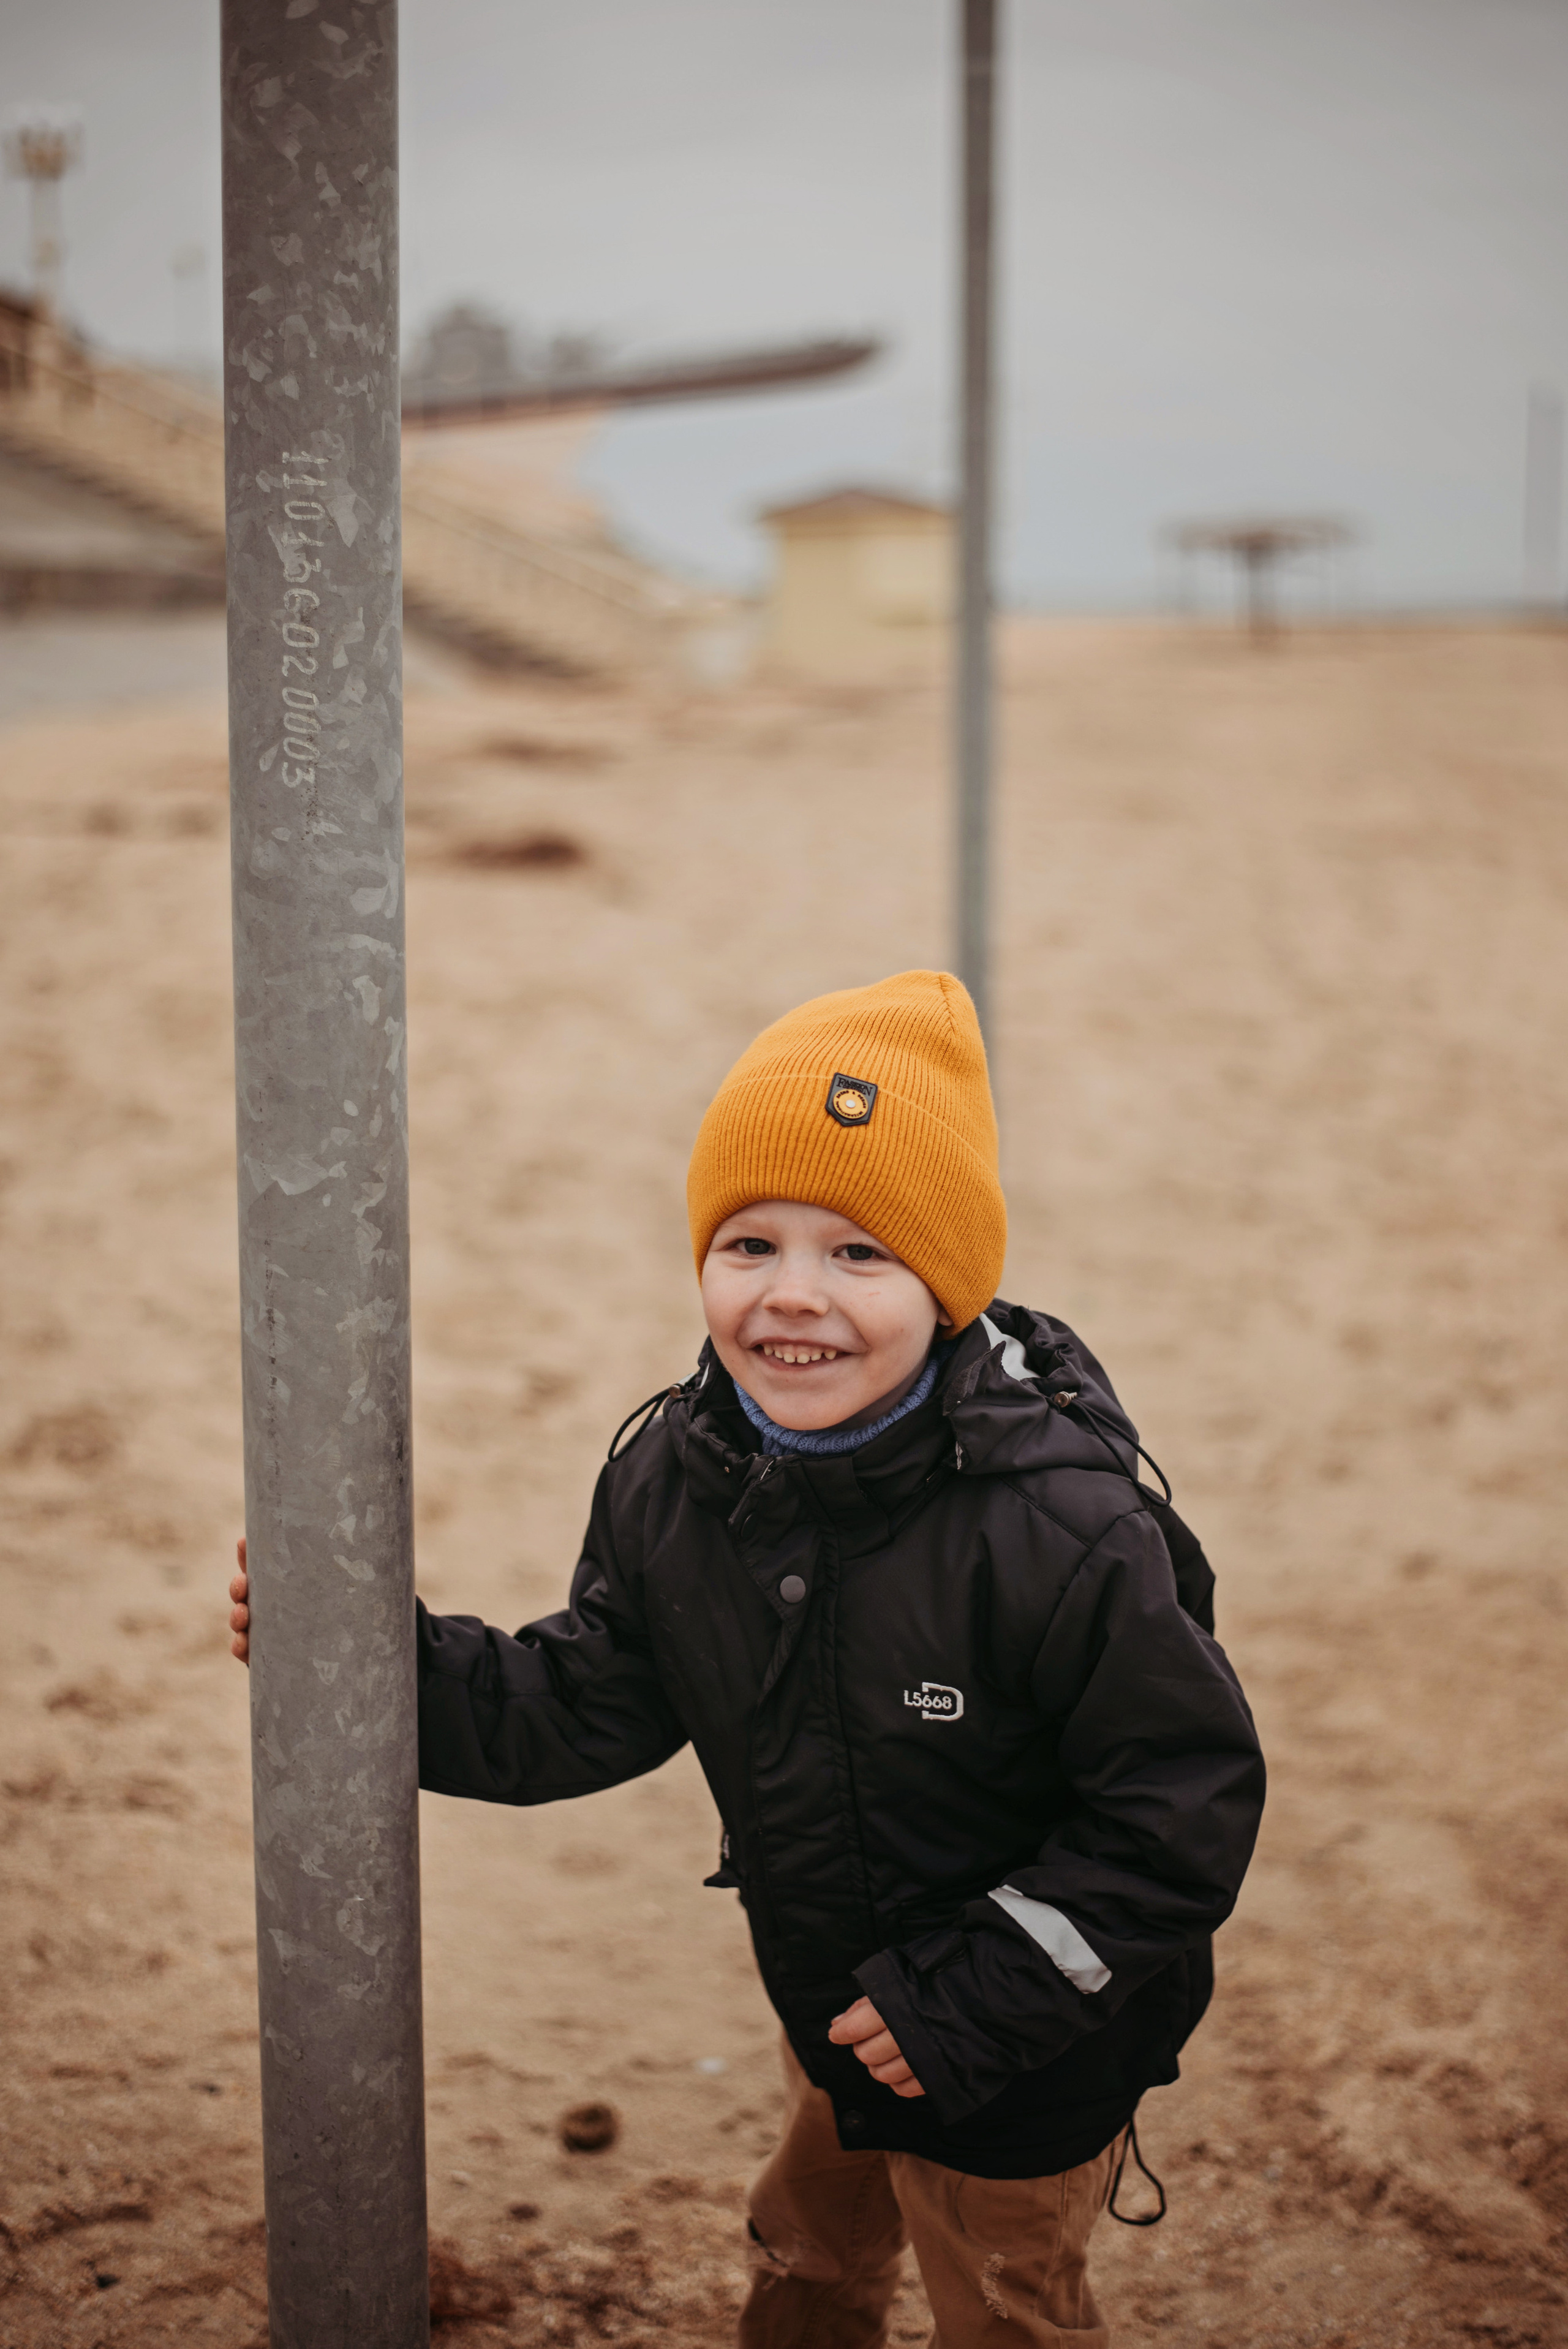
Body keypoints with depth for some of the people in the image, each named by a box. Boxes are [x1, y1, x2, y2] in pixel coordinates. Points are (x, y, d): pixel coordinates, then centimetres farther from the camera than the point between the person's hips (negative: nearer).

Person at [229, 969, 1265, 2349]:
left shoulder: (1062, 1530, -34)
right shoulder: (673, 1480, -14)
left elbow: (1188, 1800, -27)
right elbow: (586, 1708, -4)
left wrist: (969, 2001, -25)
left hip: (1031, 2058, -6)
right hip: (835, 2012, 6)